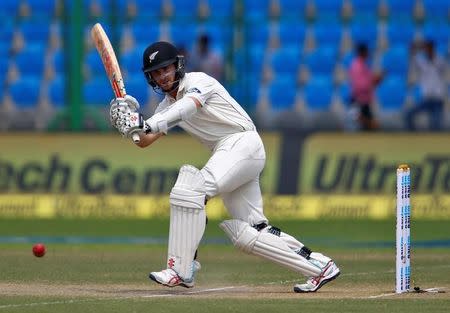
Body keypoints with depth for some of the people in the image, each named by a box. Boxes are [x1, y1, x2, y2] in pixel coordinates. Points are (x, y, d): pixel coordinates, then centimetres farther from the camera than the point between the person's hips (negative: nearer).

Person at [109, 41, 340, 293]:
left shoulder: (198, 80, -4)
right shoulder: (168, 104, 18)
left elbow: (188, 106, -27)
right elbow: (144, 141, 6)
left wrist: (150, 125, -41)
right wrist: (133, 123, -17)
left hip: (242, 143, -9)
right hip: (227, 153, 9)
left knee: (189, 191, -26)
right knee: (246, 233, 2)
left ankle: (181, 270, -26)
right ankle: (318, 265, 6)